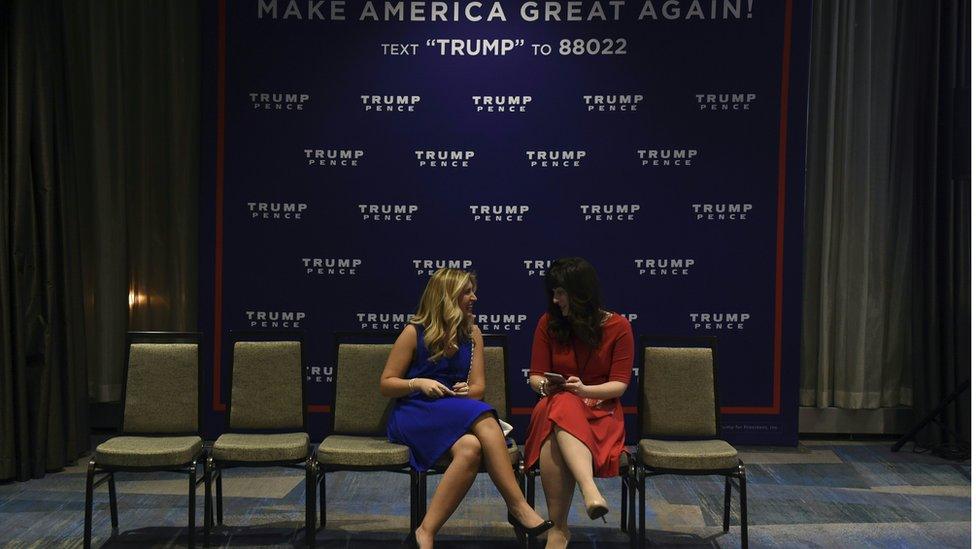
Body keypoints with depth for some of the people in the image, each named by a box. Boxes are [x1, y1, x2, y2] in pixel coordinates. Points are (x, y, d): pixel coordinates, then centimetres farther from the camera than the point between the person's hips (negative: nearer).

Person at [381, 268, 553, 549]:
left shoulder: (472, 334, 12)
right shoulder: (414, 332, 0)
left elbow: (478, 387, 10)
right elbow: (385, 384, 2)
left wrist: (466, 391, -13)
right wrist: (418, 383, -16)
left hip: (456, 415, 4)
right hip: (413, 415, -4)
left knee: (470, 448, -35)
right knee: (483, 418, -34)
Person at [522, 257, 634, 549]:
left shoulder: (618, 327, 0)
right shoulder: (549, 322, 6)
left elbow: (619, 384, -2)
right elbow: (535, 376, 11)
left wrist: (585, 390, -21)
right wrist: (545, 385, -14)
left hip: (600, 410, -2)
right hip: (555, 407, 2)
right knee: (562, 404, -40)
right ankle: (591, 492, -55)